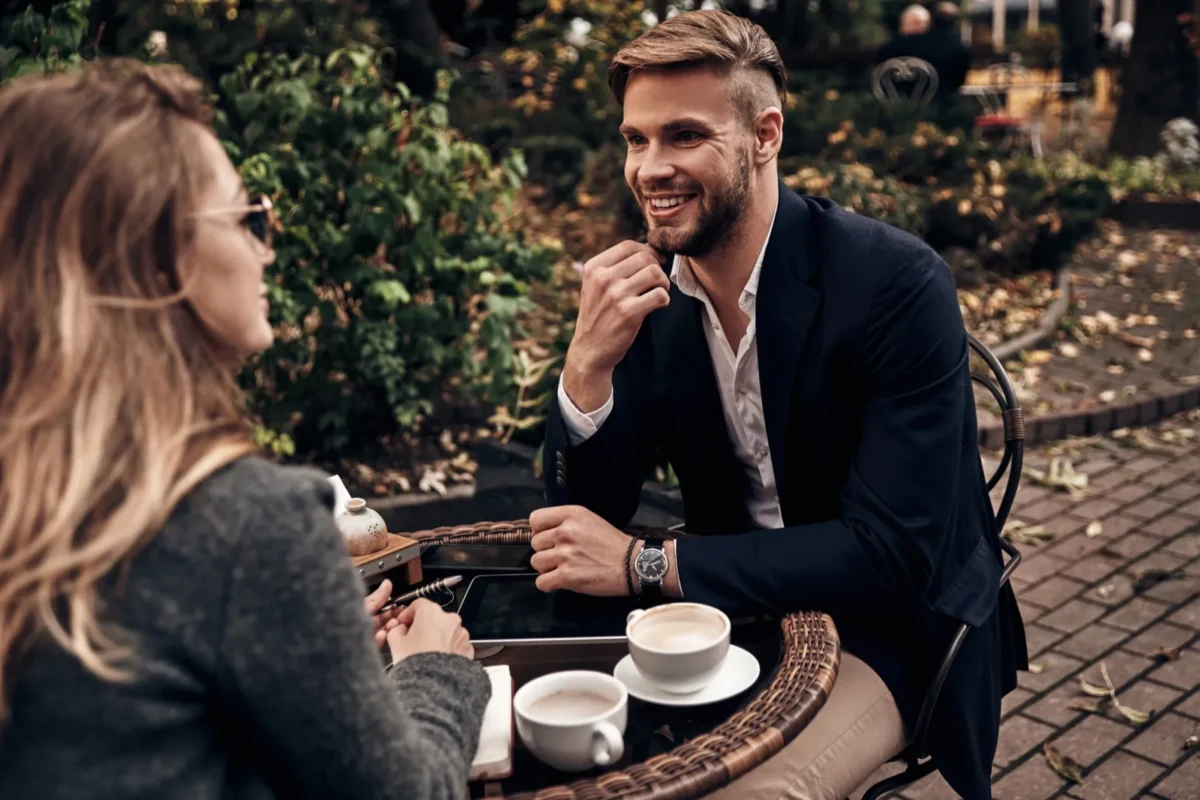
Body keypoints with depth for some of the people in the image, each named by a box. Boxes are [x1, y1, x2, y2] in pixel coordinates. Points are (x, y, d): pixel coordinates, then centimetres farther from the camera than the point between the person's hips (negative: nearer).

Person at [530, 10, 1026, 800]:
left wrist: (645, 564, -29)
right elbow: (587, 516, -6)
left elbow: (894, 555, -27)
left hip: (891, 624, -4)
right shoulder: (646, 288, -6)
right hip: (741, 603, 5)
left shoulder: (897, 282, -22)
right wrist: (589, 362, -25)